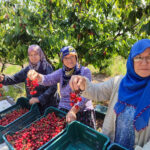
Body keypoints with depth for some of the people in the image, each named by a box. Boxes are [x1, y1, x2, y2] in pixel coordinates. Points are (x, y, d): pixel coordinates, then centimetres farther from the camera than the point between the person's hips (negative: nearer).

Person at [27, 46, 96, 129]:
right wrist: (37, 76, -35)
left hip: (83, 112, -2)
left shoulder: (85, 71, -7)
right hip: (64, 111, 2)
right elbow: (47, 79, -12)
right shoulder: (61, 72, 4)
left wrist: (74, 110, -27)